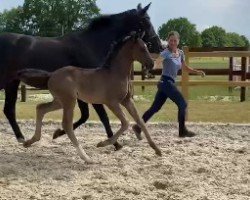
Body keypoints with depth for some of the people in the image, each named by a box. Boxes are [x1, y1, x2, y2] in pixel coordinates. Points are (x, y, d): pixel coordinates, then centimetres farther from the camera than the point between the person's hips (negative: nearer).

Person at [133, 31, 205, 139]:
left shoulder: (180, 53, 14)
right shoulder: (166, 53, -10)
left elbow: (185, 67, 27)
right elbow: (157, 61, -28)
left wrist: (197, 72, 18)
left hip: (169, 83, 8)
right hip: (166, 82, -8)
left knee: (155, 108, 8)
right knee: (182, 104, -5)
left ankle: (138, 126, 11)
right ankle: (182, 131, 5)